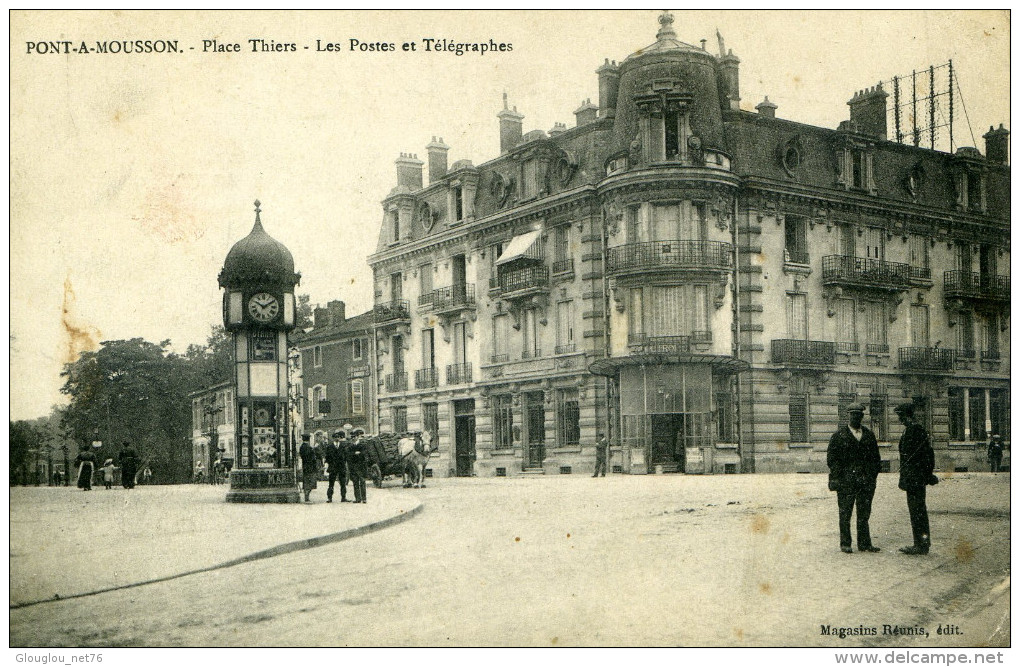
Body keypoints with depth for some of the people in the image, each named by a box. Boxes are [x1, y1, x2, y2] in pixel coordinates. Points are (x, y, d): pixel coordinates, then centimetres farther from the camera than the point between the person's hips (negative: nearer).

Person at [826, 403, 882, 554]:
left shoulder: (869, 434, 13)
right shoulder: (839, 435, 0)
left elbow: (876, 456, 18)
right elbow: (831, 457, -1)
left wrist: (873, 475, 8)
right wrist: (837, 477, -8)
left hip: (866, 481, 3)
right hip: (846, 481, -3)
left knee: (864, 513, 6)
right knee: (845, 514, 1)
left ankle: (864, 544, 11)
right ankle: (845, 544, 8)